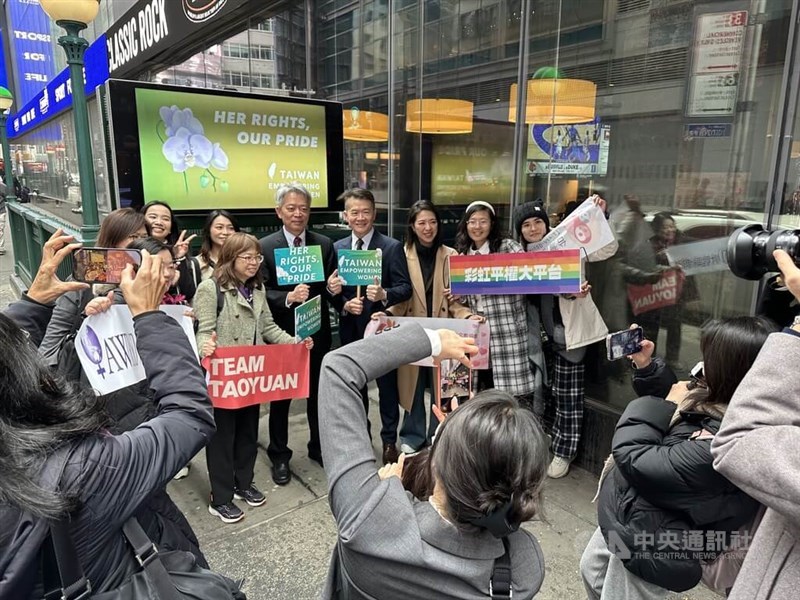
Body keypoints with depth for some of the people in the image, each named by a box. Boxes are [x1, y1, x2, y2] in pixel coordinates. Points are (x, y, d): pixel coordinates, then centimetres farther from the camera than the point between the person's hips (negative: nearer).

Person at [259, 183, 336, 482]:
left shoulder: (324, 244, 2)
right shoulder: (265, 246, -6)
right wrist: (288, 297, -28)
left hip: (317, 332, 3)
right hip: (281, 333, -2)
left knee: (318, 393, 17)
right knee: (280, 396, 12)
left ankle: (319, 447, 36)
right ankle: (279, 456, 30)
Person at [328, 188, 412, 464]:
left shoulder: (392, 247, -8)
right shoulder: (337, 248, 4)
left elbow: (405, 288, -12)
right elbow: (333, 292, 4)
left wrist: (384, 294, -31)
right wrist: (344, 304, -16)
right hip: (351, 329, 4)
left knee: (387, 387, 10)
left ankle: (389, 441, 28)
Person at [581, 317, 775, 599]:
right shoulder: (719, 403, -9)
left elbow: (633, 459, -32)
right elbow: (669, 394, 12)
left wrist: (669, 406, -20)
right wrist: (645, 365, -3)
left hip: (648, 541, -8)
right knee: (592, 571, 30)